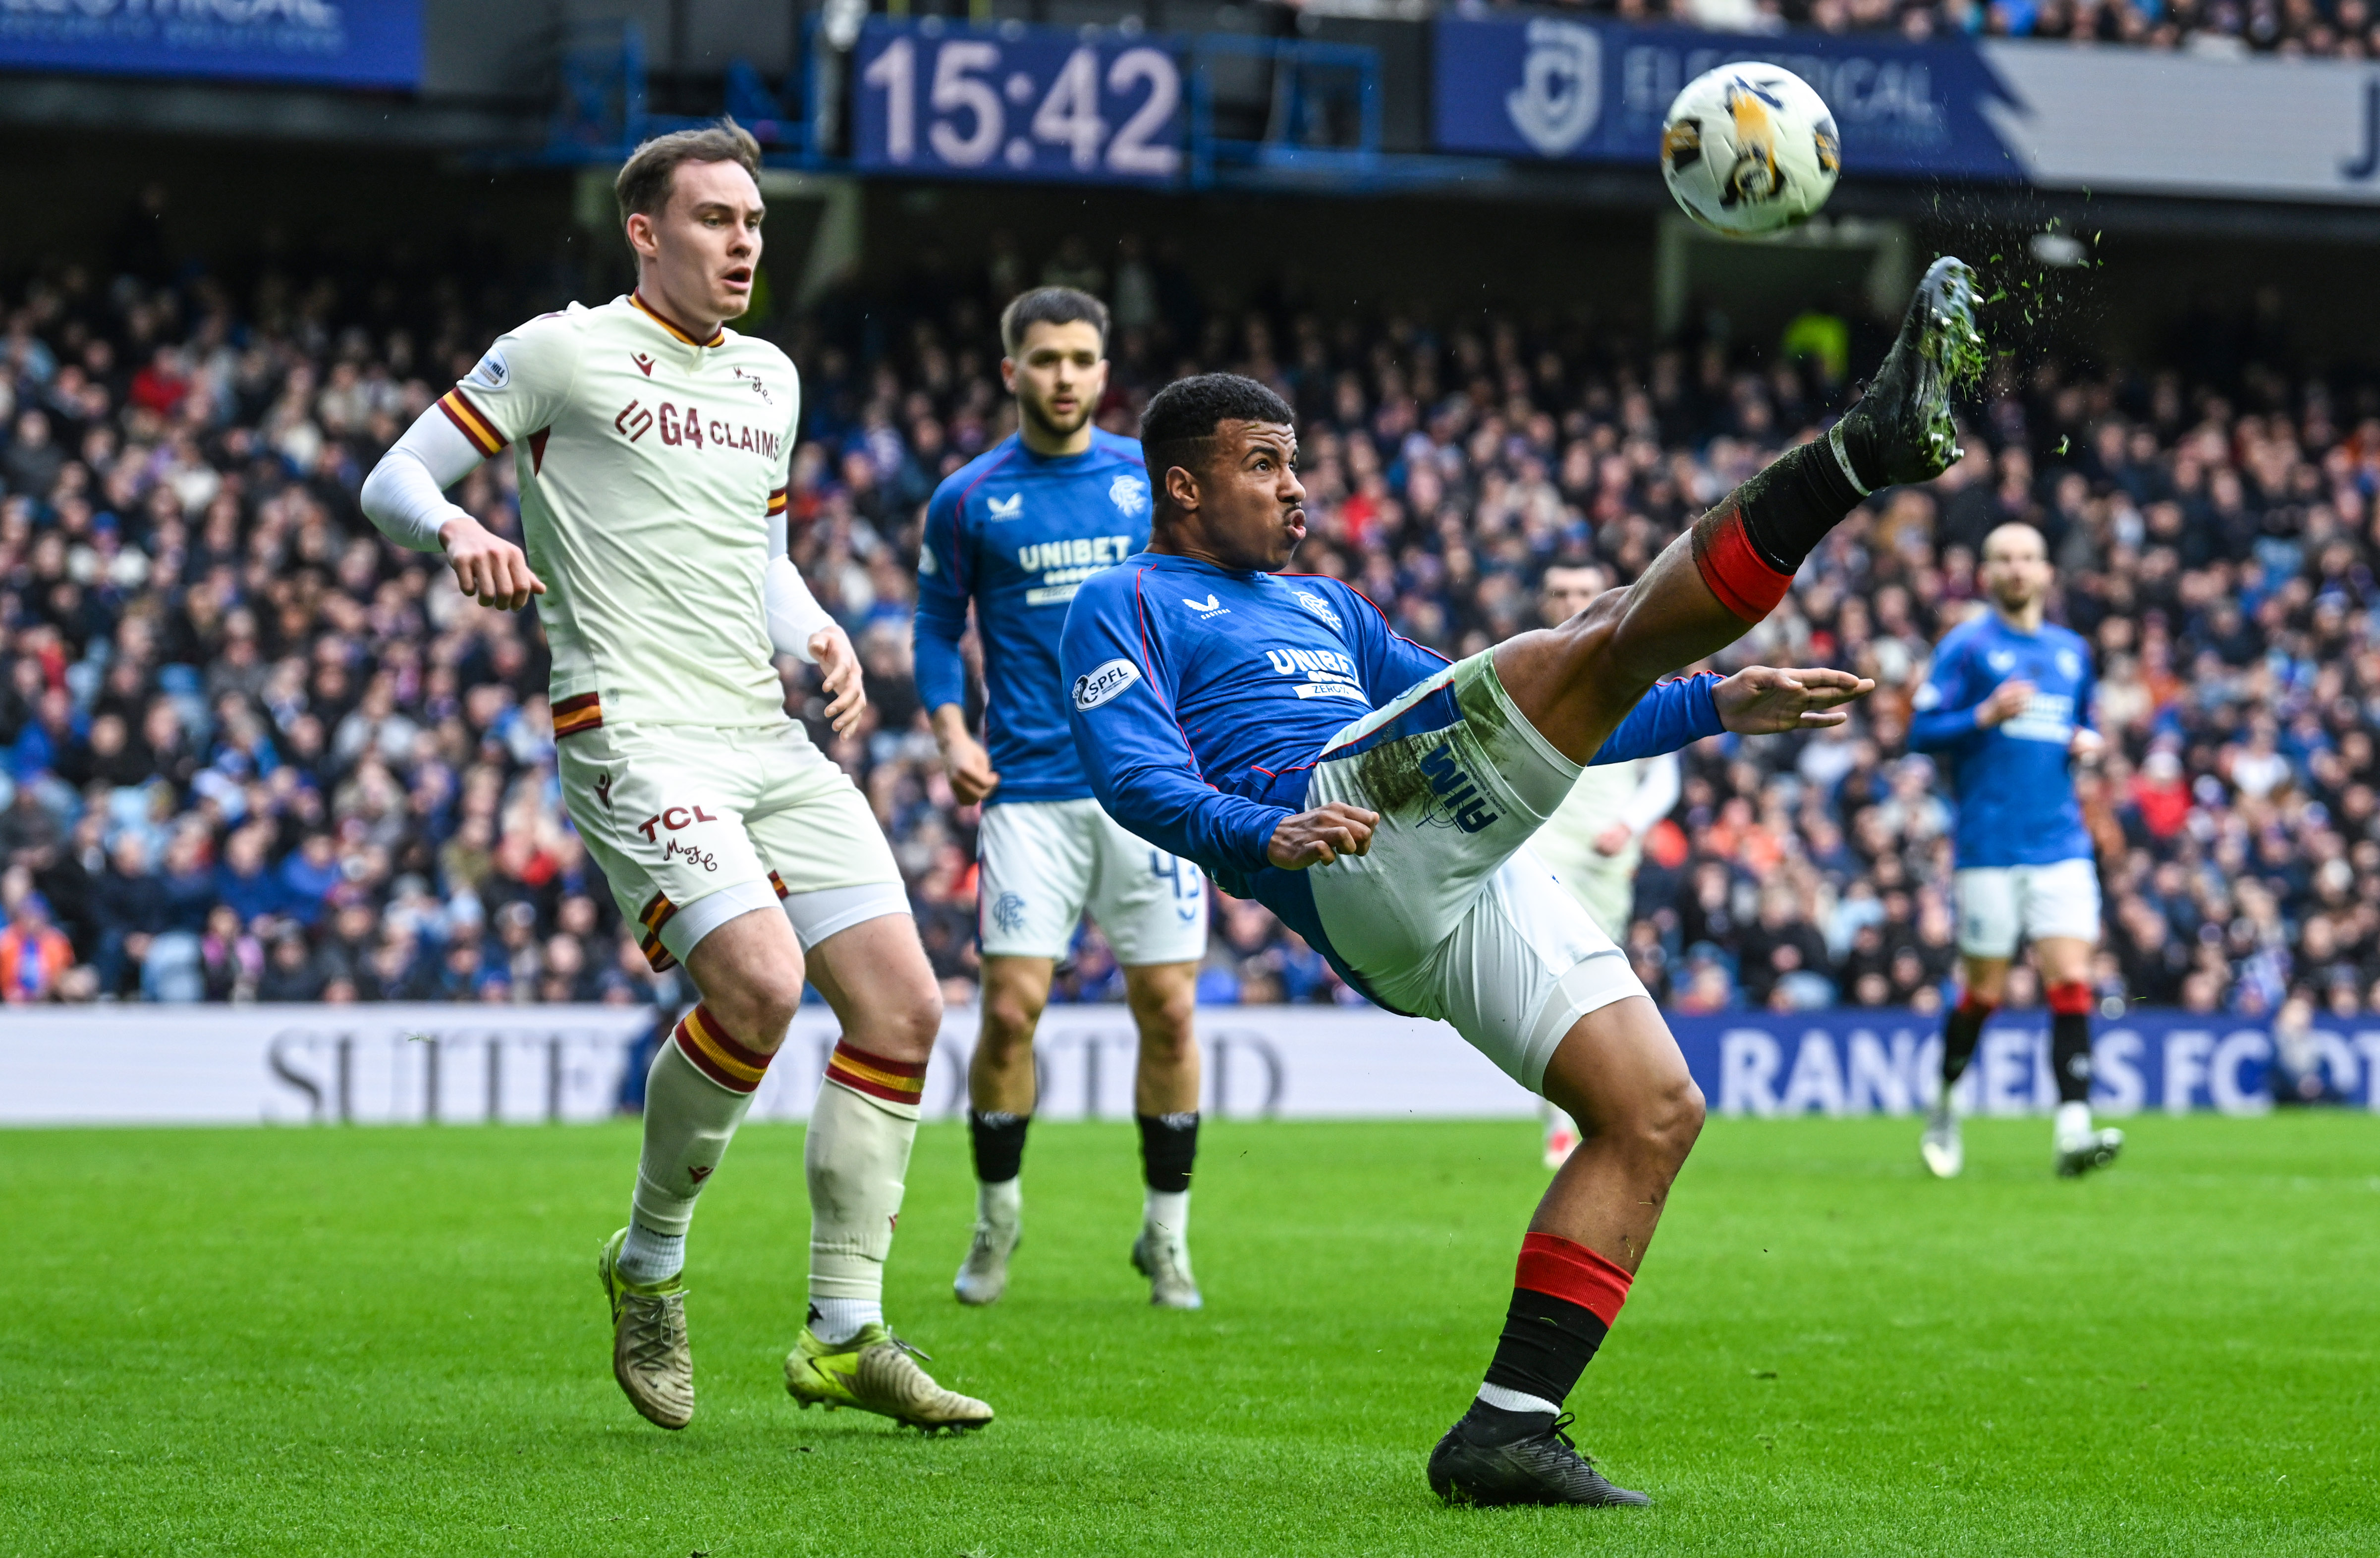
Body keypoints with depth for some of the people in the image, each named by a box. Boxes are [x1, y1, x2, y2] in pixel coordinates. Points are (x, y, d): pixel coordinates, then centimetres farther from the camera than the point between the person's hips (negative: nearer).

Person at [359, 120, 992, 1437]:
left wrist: (821, 636, 11)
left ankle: (844, 1338, 7)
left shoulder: (769, 377, 20)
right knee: (759, 982, -26)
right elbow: (393, 480, 2)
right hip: (632, 730, -7)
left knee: (904, 1008, -2)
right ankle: (648, 1263, -1)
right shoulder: (563, 352, 0)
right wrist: (458, 532, -20)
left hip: (767, 736, 7)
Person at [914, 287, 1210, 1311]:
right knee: (1011, 1008, -7)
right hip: (1030, 790, -1)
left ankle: (1166, 1234, 13)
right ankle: (997, 1218, 13)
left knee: (1168, 1010, -1)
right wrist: (951, 733, -3)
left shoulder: (1154, 481, 7)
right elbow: (937, 624, 12)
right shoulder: (968, 500, 5)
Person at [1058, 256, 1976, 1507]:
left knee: (1656, 1111, -4)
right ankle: (1869, 443, -35)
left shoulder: (1322, 609, 37)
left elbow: (1527, 728, 37)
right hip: (1360, 850, -8)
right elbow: (1136, 779, -4)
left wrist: (1717, 707, 28)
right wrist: (1267, 833, -25)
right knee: (1611, 635, -19)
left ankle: (1510, 1426, -7)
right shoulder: (1125, 609, 15)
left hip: (1470, 887, 8)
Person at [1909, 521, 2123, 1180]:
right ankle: (1944, 1107, 25)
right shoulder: (1966, 645, 0)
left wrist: (2088, 743, 7)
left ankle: (2073, 1131, -17)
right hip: (1989, 846, -4)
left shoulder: (2072, 650, 16)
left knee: (2071, 980, -11)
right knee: (1983, 993, 1)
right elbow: (1921, 731, -4)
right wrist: (1987, 715, -19)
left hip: (2062, 845, 4)